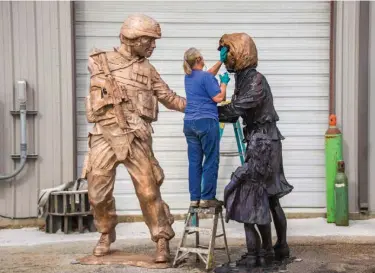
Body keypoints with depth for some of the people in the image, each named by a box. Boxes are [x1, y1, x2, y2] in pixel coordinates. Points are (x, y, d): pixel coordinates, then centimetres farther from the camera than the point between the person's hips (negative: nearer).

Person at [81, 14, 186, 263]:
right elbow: (109, 91, 1)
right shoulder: (101, 61, 6)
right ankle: (107, 234, 29)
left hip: (136, 137, 1)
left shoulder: (147, 70, 12)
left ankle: (163, 240, 6)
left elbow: (169, 98, 11)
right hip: (105, 136, 0)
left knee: (149, 190, -6)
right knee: (98, 192, 5)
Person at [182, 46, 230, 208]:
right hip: (206, 122, -7)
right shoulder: (206, 77, -10)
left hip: (189, 123, 7)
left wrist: (221, 60, 26)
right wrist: (224, 82, 3)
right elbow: (218, 98, -11)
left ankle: (194, 198, 8)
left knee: (194, 162, 7)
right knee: (211, 161, 1)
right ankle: (207, 198, 2)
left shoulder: (188, 76, 14)